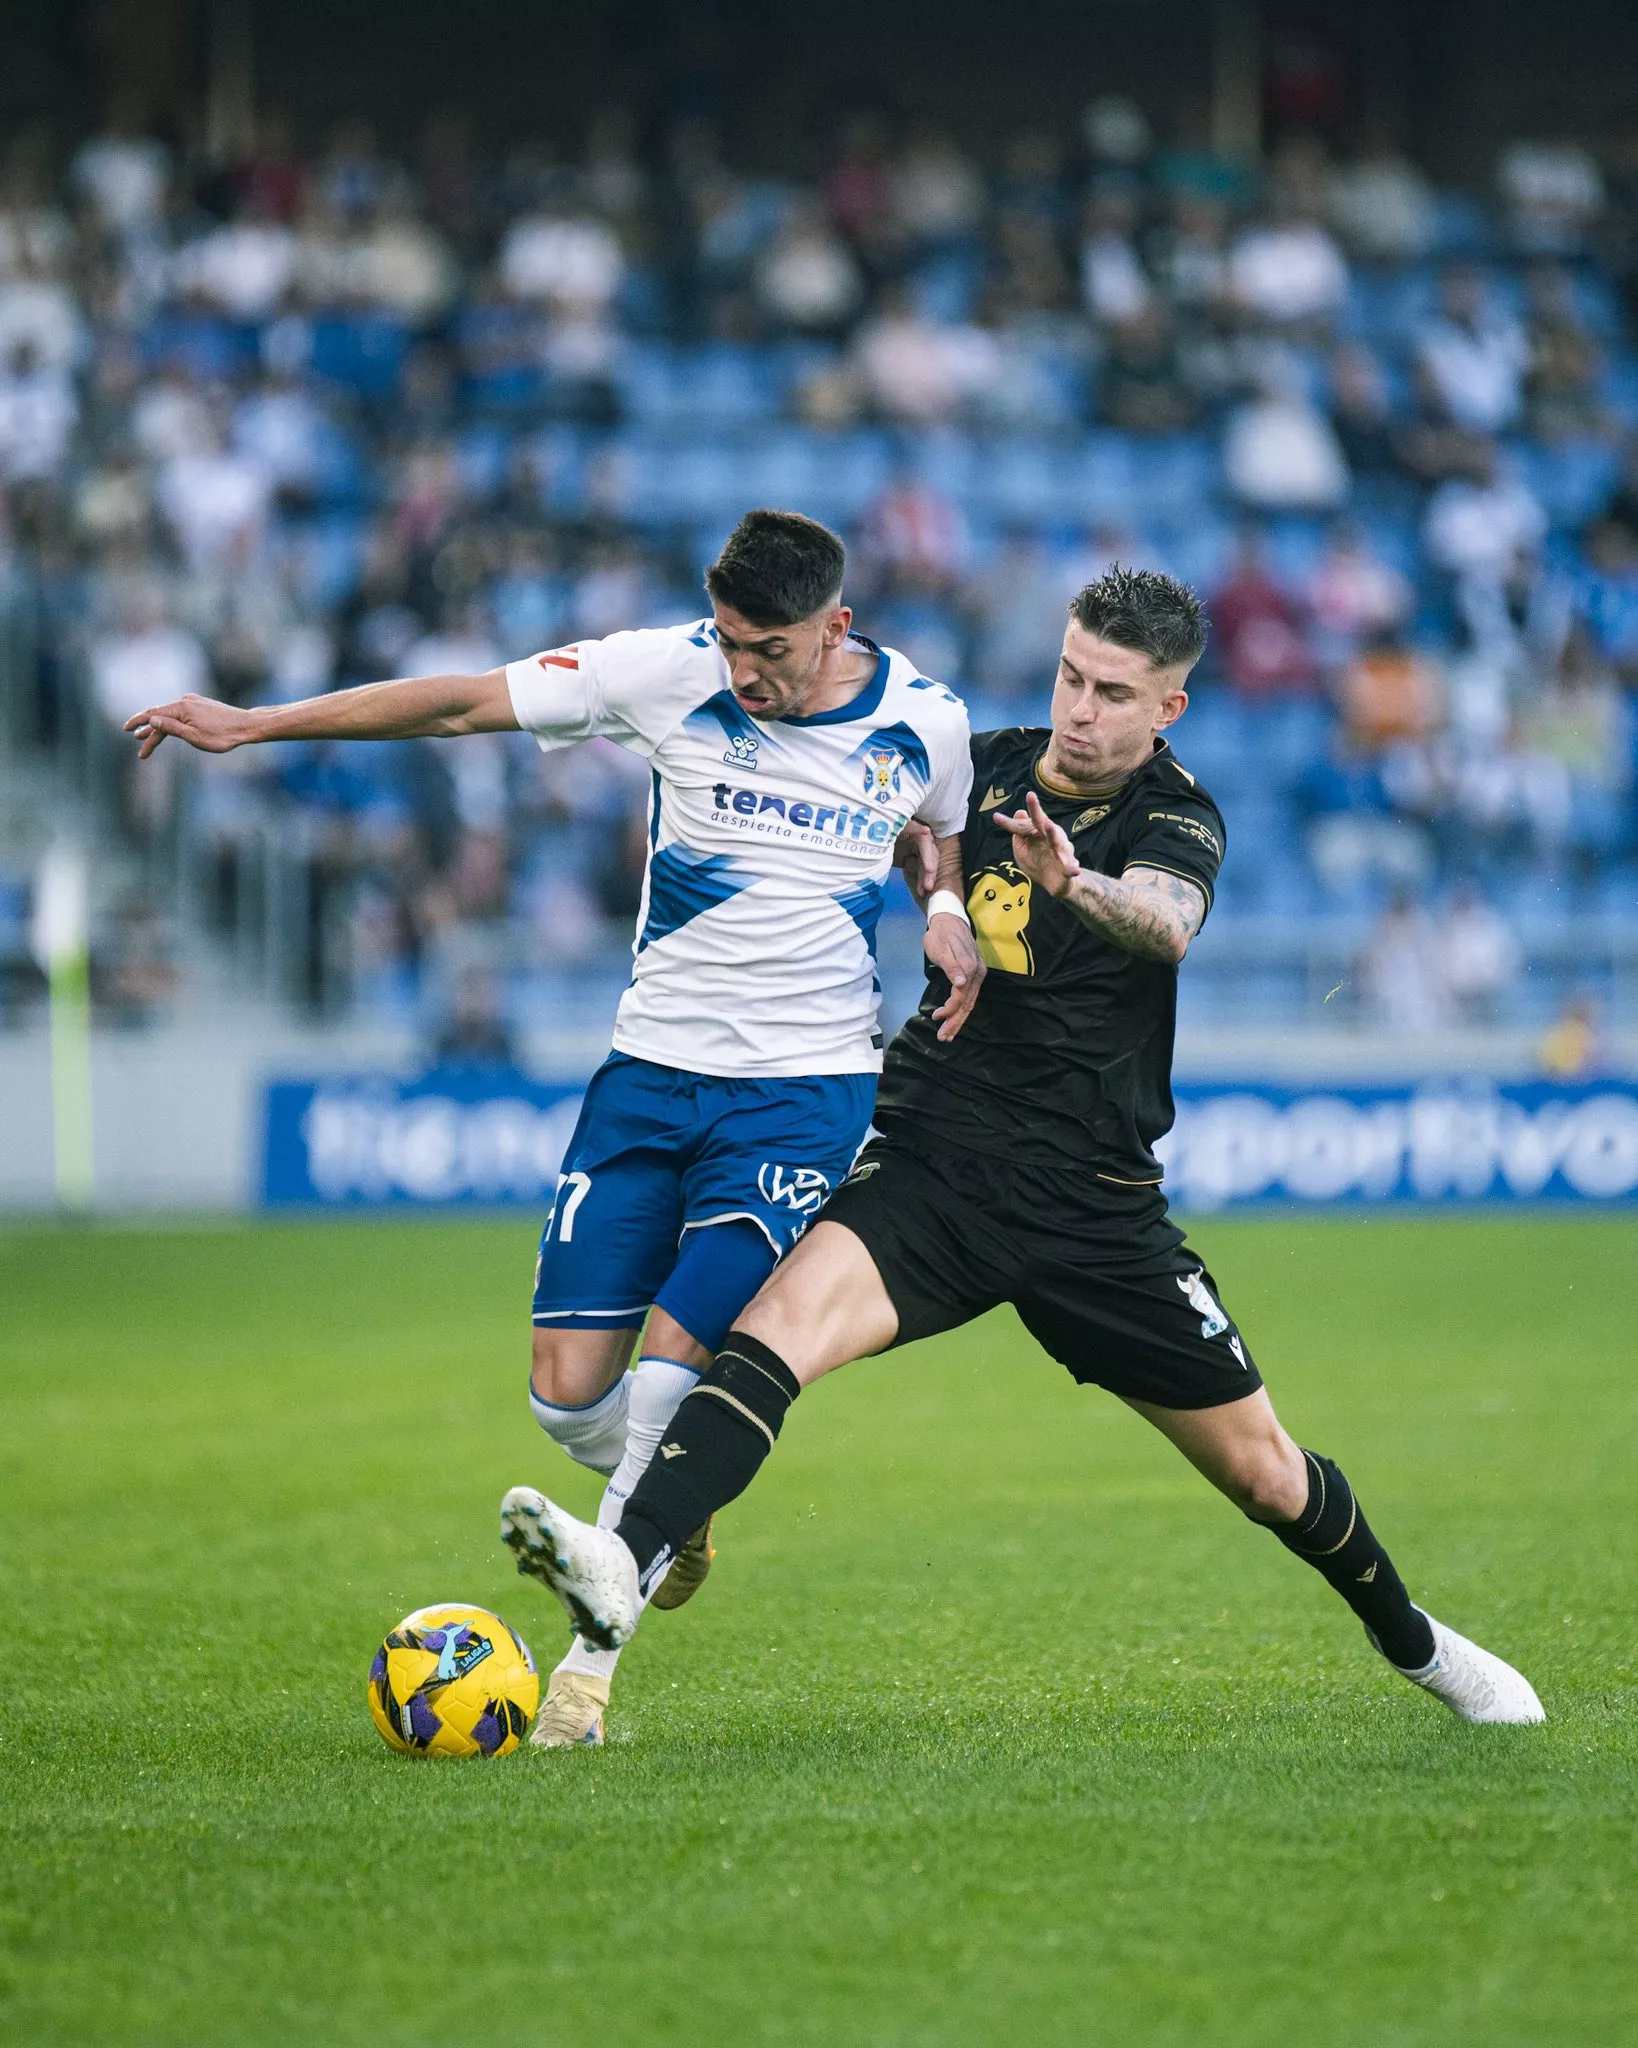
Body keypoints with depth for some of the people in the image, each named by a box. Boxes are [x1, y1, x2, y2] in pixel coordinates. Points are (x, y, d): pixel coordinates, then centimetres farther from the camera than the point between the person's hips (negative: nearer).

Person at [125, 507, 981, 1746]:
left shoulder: (925, 726, -4)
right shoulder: (669, 674, -7)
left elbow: (951, 836, 19)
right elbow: (461, 703, -2)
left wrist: (952, 917, -4)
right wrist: (251, 724, -4)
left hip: (807, 1087, -2)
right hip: (654, 1070, 2)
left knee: (671, 1362, -17)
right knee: (570, 1392, -4)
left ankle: (590, 1659, -3)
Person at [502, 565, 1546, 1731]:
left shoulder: (1177, 815, -8)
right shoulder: (988, 766, 5)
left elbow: (1168, 925, -33)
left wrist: (1080, 885, -54)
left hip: (1095, 1209, -2)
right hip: (932, 1165, 2)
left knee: (1263, 1473, 7)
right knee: (779, 1325, -28)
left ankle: (1412, 1640, 35)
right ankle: (627, 1570, -45)